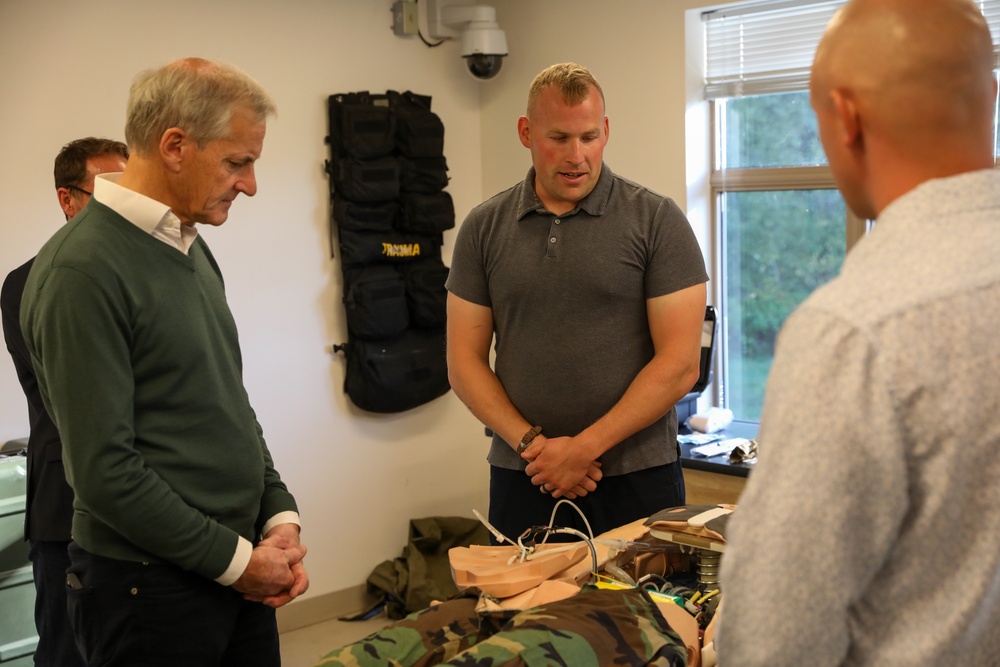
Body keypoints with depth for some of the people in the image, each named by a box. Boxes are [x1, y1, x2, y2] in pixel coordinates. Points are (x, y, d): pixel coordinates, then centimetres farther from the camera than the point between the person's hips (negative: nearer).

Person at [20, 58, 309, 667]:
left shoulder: (192, 248, 10)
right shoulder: (82, 269, -18)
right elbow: (105, 469, -21)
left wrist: (280, 517, 4)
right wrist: (235, 558, -15)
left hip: (239, 571, 8)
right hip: (152, 588, -8)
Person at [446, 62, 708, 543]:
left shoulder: (656, 220, -3)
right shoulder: (484, 229, 6)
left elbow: (679, 364, -8)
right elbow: (464, 361, 4)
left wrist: (585, 447, -12)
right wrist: (531, 443, -9)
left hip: (637, 480, -2)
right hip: (522, 480, 2)